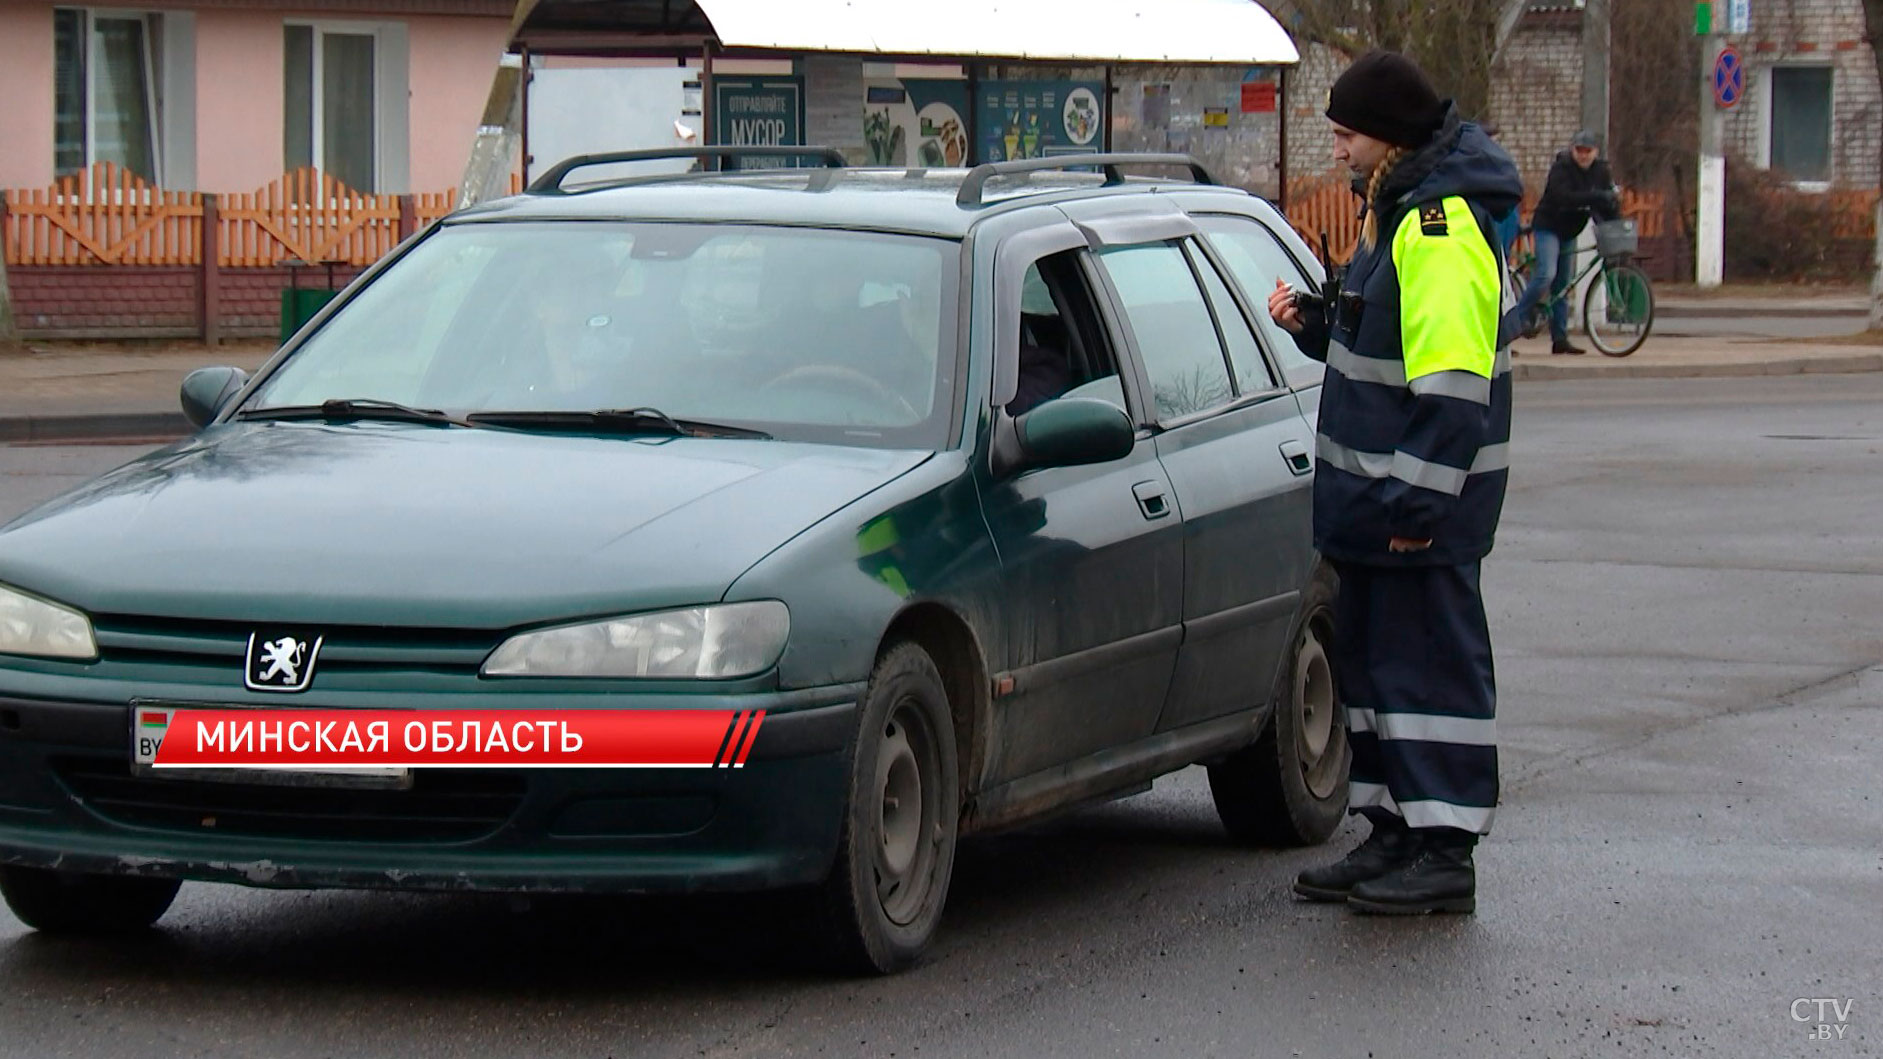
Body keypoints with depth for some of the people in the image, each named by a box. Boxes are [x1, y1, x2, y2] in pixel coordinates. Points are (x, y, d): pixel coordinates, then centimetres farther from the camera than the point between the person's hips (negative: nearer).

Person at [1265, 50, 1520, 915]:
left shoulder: (1442, 225, -19)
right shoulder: (1398, 209, 14)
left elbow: (1453, 383, -24)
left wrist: (1420, 499, -25)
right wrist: (1311, 323, 8)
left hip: (1421, 502, -10)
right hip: (1375, 491, 10)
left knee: (1429, 662, -6)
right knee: (1372, 656, 14)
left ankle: (1445, 853, -3)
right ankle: (1394, 836, 22)